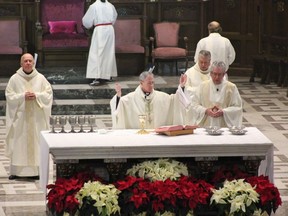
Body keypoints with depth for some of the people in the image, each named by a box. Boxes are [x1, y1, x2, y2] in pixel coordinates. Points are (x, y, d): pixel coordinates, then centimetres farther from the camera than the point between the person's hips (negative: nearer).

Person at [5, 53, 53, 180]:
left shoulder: (40, 78, 3)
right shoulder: (14, 79, 0)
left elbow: (48, 93, 3)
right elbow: (9, 95, -2)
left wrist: (36, 96, -13)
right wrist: (23, 96, -16)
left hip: (37, 117, 1)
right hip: (20, 116, -1)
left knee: (36, 142, 1)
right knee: (18, 143, -1)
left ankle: (36, 170, 6)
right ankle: (16, 171, 3)